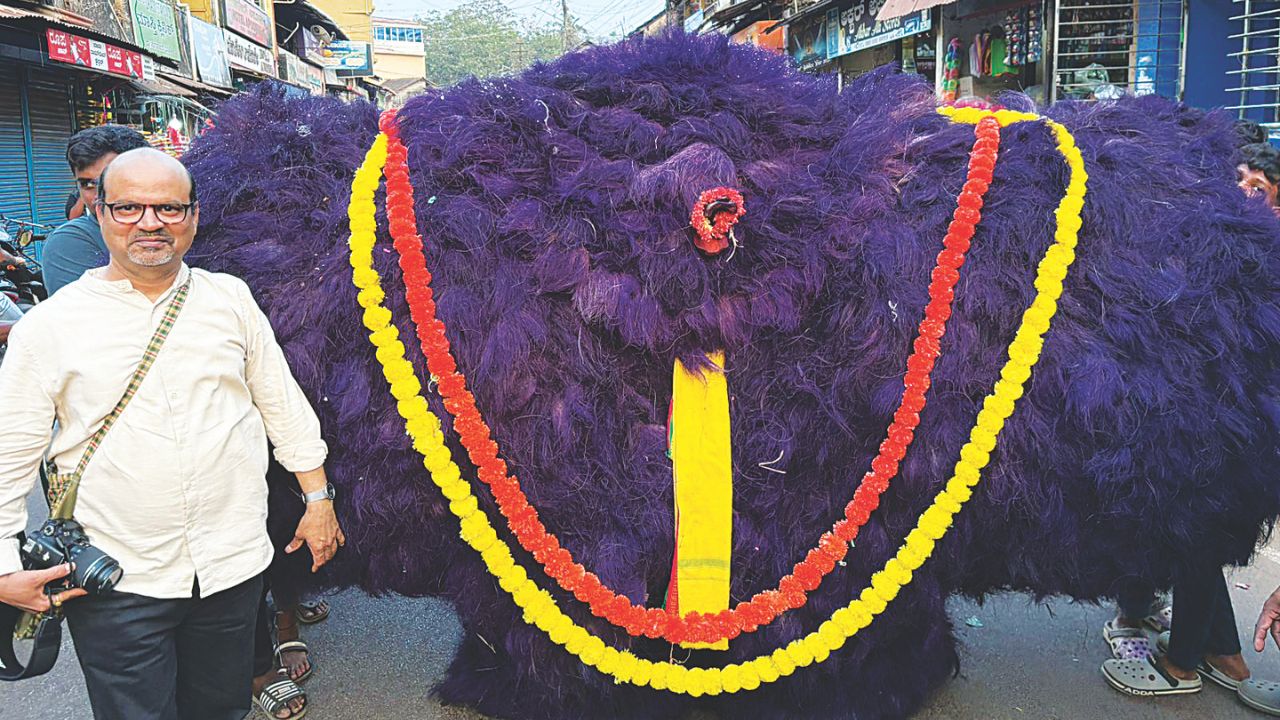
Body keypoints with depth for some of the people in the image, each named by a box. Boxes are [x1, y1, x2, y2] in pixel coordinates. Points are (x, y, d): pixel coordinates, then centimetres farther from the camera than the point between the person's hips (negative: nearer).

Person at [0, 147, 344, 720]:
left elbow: (283, 404, 9)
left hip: (233, 565, 2)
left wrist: (318, 499, 8)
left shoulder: (232, 299, 4)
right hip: (115, 583, -2)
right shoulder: (51, 323, -3)